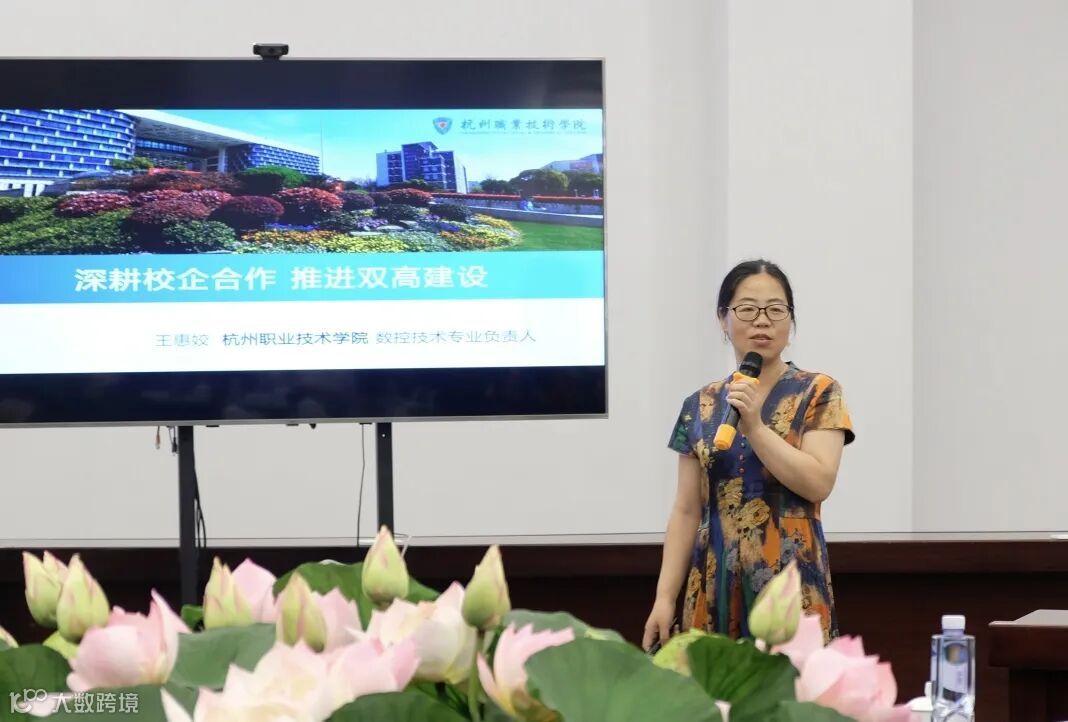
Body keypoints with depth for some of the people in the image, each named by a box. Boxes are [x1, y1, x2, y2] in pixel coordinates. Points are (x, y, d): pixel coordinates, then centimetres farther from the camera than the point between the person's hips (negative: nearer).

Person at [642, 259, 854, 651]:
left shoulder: (818, 393, 1)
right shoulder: (701, 406, 10)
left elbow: (818, 483, -10)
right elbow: (687, 511, 9)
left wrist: (754, 425, -14)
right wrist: (665, 597, 2)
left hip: (791, 581, -3)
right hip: (717, 583, 3)